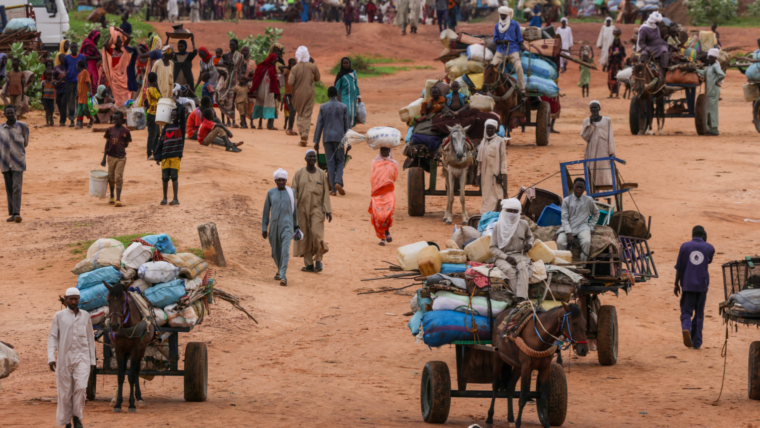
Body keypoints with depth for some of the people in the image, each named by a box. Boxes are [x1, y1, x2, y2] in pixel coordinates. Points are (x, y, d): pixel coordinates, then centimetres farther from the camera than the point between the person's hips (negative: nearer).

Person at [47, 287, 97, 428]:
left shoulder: (85, 316, 7)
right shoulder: (59, 316, 1)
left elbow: (90, 338, 13)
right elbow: (52, 337, -1)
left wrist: (92, 360, 12)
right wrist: (51, 358, -13)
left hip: (82, 358, 1)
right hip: (64, 359, 0)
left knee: (81, 387, -17)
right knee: (65, 392, 3)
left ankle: (77, 416, 0)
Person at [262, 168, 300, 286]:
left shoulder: (291, 192, 2)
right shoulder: (271, 193, 3)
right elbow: (266, 211, 6)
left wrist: (296, 226, 19)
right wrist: (264, 228, 3)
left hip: (287, 226, -2)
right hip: (274, 226, 2)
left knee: (285, 250, -18)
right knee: (276, 252, 13)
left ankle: (283, 276, -23)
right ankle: (280, 270, 41)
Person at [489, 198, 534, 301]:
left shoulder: (523, 224, 8)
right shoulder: (498, 226, 1)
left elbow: (529, 237, 30)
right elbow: (493, 247, 1)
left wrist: (529, 244, 6)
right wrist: (506, 257, -13)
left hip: (519, 255, 1)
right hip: (502, 256, -1)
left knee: (523, 268, -34)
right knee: (510, 270, -35)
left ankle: (521, 298, -47)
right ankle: (517, 295, -41)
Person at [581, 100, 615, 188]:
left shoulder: (607, 120, 4)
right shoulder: (587, 121, 7)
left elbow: (610, 137, 3)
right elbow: (585, 136, -3)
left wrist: (611, 152, -4)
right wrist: (590, 123, -11)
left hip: (604, 151, -2)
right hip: (591, 151, 2)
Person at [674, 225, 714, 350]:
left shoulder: (685, 246, 0)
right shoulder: (709, 248, 3)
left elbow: (679, 267, -1)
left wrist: (676, 284, 7)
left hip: (687, 285, -1)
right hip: (702, 285, 1)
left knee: (686, 312, 3)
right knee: (699, 314, 10)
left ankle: (686, 329, -27)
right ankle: (696, 342, 9)